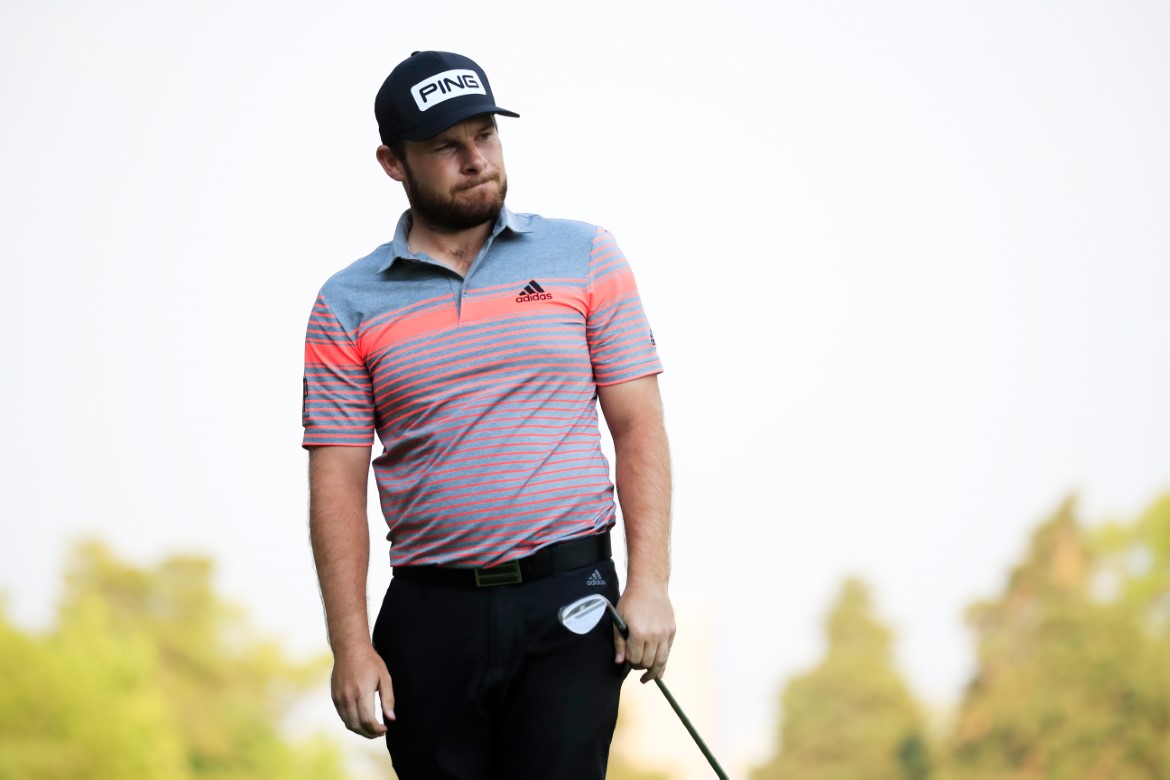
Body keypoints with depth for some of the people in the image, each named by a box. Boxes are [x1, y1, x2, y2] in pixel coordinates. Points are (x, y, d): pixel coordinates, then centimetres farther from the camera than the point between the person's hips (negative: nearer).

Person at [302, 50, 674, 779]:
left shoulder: (586, 256, 6)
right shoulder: (348, 307, 6)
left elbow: (638, 424, 4)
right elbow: (337, 483, 4)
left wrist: (649, 584, -6)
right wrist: (352, 646, -4)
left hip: (569, 606, -1)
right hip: (429, 618, 1)